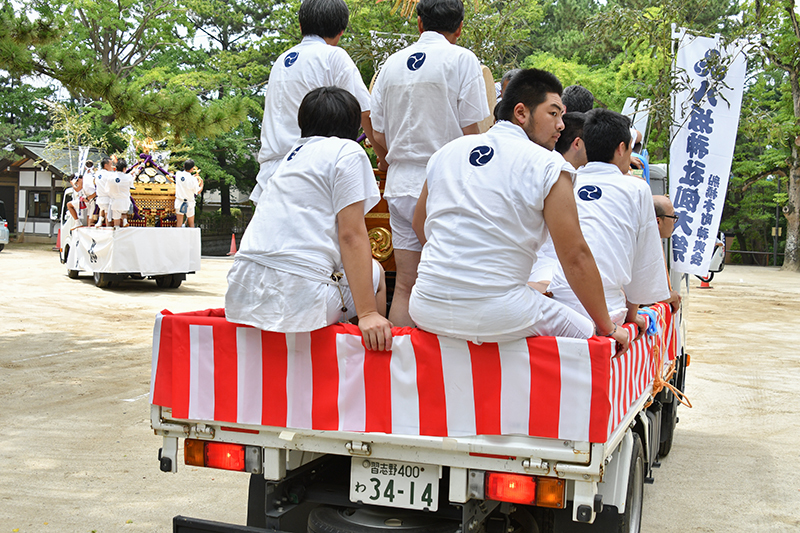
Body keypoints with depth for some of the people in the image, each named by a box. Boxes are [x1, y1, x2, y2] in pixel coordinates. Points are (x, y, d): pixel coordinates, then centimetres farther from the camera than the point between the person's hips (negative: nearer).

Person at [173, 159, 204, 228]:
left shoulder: (178, 174, -9)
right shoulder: (193, 180, -20)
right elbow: (198, 192, -7)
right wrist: (201, 183, 8)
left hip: (179, 201, 3)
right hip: (189, 203, -3)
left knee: (178, 223, 10)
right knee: (191, 223, 14)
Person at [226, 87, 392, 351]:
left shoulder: (293, 155, 24)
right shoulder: (348, 151, 2)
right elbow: (350, 234, -7)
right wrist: (367, 314, -10)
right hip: (297, 299, -8)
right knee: (375, 273, 18)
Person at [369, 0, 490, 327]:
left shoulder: (392, 63, 12)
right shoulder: (461, 60, -3)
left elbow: (379, 135, 11)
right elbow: (470, 133, -7)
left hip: (399, 184, 5)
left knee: (404, 286, 7)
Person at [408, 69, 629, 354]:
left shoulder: (446, 152, 12)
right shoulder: (549, 167, -4)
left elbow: (419, 223, 25)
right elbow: (575, 257, -6)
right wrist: (608, 328, 4)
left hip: (428, 311, 6)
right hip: (498, 316, -5)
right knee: (584, 332, 17)